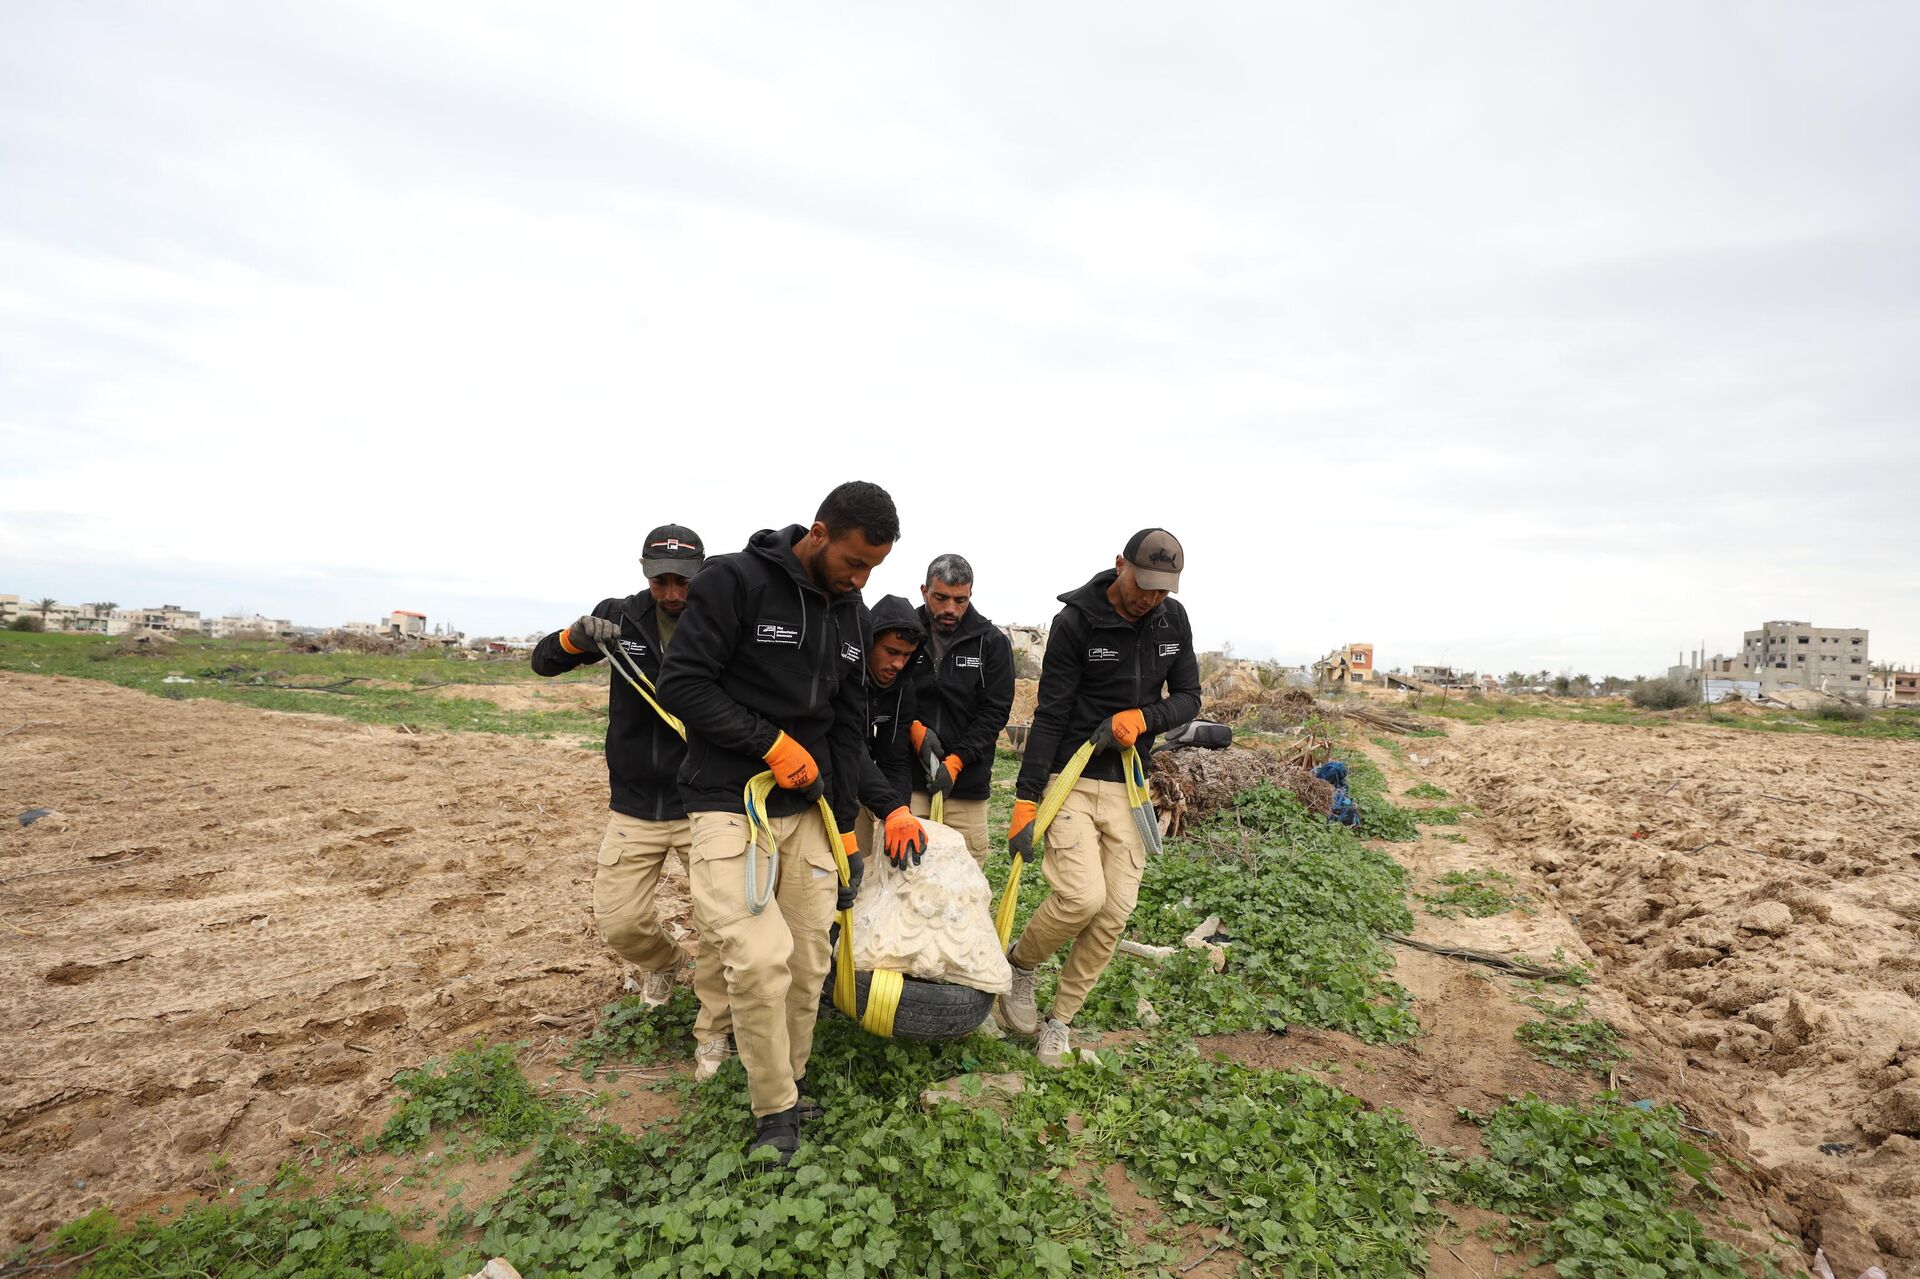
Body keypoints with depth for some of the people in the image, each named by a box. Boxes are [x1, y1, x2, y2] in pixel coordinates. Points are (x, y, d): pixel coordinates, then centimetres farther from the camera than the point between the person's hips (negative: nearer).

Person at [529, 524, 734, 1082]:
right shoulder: (620, 617, -2)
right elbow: (543, 662, 2)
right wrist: (577, 635, -20)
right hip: (634, 807, 3)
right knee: (616, 920, 3)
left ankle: (714, 1035, 18)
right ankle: (662, 959, 39)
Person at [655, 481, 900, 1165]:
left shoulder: (851, 613, 8)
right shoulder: (734, 580, -12)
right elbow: (682, 683, -14)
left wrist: (845, 825, 12)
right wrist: (773, 742, -16)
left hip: (807, 809, 6)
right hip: (730, 806, -6)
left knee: (809, 963, 6)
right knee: (761, 960, -14)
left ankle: (791, 1084, 28)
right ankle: (775, 1110, 8)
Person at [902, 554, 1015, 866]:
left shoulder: (992, 642, 2)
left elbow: (995, 712, -2)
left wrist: (956, 761, -11)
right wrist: (914, 728, -10)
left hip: (967, 781, 0)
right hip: (906, 775, 0)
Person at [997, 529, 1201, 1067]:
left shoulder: (1173, 620, 2)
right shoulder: (1075, 622, -13)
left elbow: (1188, 697, 8)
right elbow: (1049, 716, -13)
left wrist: (1143, 716, -15)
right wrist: (1025, 800, -16)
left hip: (1127, 785, 5)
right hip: (1071, 779, -5)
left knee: (1115, 912, 2)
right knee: (1083, 896, -19)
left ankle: (1059, 1019, 22)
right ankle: (1019, 966, 13)